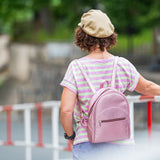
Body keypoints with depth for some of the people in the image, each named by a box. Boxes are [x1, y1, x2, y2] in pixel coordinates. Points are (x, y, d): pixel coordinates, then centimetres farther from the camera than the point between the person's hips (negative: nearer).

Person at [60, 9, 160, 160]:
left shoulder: (76, 68, -8)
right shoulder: (123, 66, 0)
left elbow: (66, 110, -12)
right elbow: (147, 87, 17)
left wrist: (70, 135, 5)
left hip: (88, 145, -2)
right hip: (121, 145, 2)